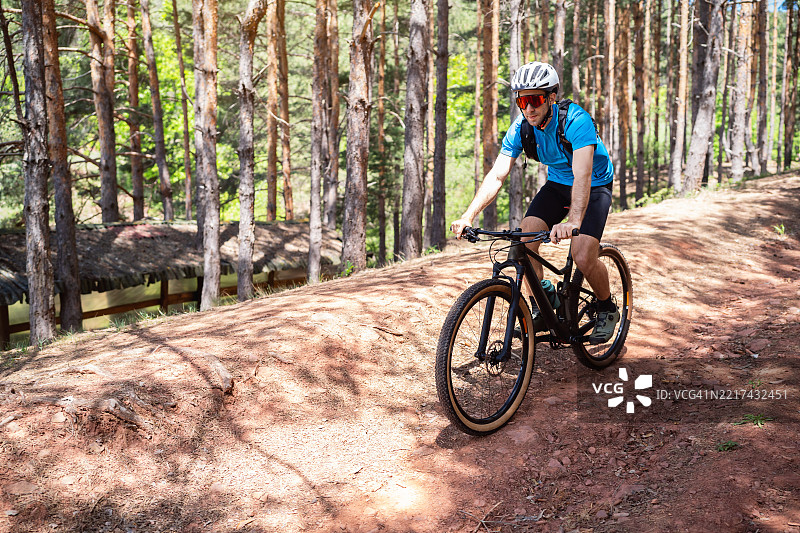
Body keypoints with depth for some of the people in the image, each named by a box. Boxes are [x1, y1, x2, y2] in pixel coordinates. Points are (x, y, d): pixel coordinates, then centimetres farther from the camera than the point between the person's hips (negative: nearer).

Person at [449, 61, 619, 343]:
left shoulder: (575, 120, -31)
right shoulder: (520, 128, -15)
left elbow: (582, 175, -43)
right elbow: (496, 176, -19)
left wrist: (573, 221, -59)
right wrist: (467, 217, -32)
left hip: (594, 186, -5)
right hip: (557, 184, 5)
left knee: (583, 259, -21)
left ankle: (607, 309, 10)